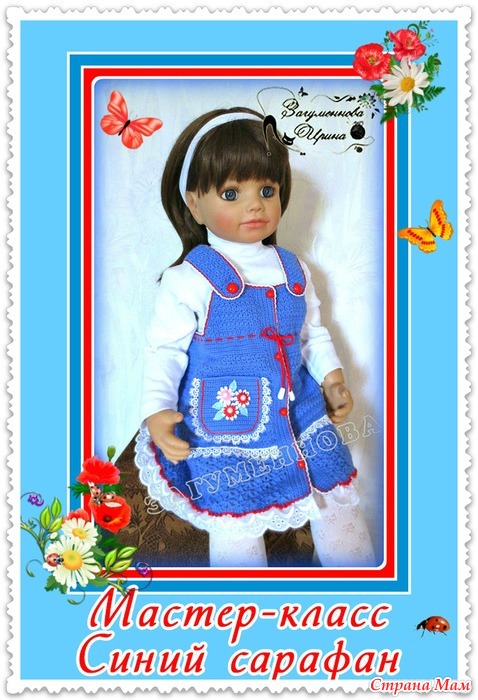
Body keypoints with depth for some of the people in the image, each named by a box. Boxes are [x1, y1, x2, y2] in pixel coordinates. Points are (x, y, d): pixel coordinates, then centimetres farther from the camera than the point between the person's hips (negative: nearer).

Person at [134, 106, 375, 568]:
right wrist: (156, 412, -20)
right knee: (236, 530, -1)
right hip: (225, 433, -5)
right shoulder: (188, 280, -10)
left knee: (339, 507, 13)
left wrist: (332, 379, 8)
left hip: (302, 418, 5)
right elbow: (165, 349, -8)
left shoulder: (293, 270, 8)